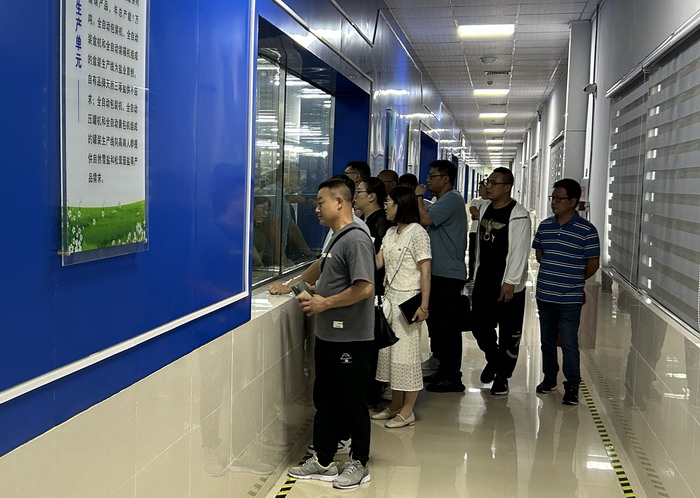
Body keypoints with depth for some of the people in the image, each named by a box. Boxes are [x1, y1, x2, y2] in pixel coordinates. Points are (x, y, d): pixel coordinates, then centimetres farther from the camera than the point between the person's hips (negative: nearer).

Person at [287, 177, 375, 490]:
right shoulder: (336, 239, 13)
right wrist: (314, 298, 8)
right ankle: (322, 462, 27)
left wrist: (324, 303, -16)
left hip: (351, 339, -9)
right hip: (329, 335, 9)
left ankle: (359, 464, 20)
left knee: (352, 403, 5)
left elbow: (363, 288, -25)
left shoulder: (355, 239, -17)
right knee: (325, 401, 15)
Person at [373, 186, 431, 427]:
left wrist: (424, 306, -18)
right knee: (389, 351, 11)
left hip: (407, 300, -8)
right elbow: (377, 263, 9)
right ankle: (395, 404, 23)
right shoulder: (391, 232, 13)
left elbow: (425, 272, -14)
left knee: (406, 353, -2)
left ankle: (407, 411, 8)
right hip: (390, 298, 8)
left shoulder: (417, 233, -11)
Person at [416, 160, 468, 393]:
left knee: (447, 325, -7)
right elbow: (427, 223, 21)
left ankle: (453, 378, -1)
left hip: (449, 275, -11)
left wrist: (418, 197, -7)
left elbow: (425, 220, -23)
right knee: (437, 323, 16)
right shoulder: (442, 201, 20)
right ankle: (444, 370, 26)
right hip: (438, 273, 11)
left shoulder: (451, 199, -13)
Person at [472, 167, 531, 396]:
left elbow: (519, 251, -18)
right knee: (480, 326, 11)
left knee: (509, 333, 4)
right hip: (484, 281, 7)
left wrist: (510, 282, -21)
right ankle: (493, 358, 38)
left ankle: (502, 376, 18)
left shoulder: (518, 215, -14)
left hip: (508, 285, -7)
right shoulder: (485, 209, 10)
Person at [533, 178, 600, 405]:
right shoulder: (544, 226, 4)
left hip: (570, 299, -5)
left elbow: (592, 264, -4)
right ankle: (549, 378, 32)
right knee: (547, 340, 16)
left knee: (569, 343, -3)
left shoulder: (587, 230, -11)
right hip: (544, 295, 5)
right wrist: (553, 274, 10)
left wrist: (574, 280, 7)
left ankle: (572, 387, 9)